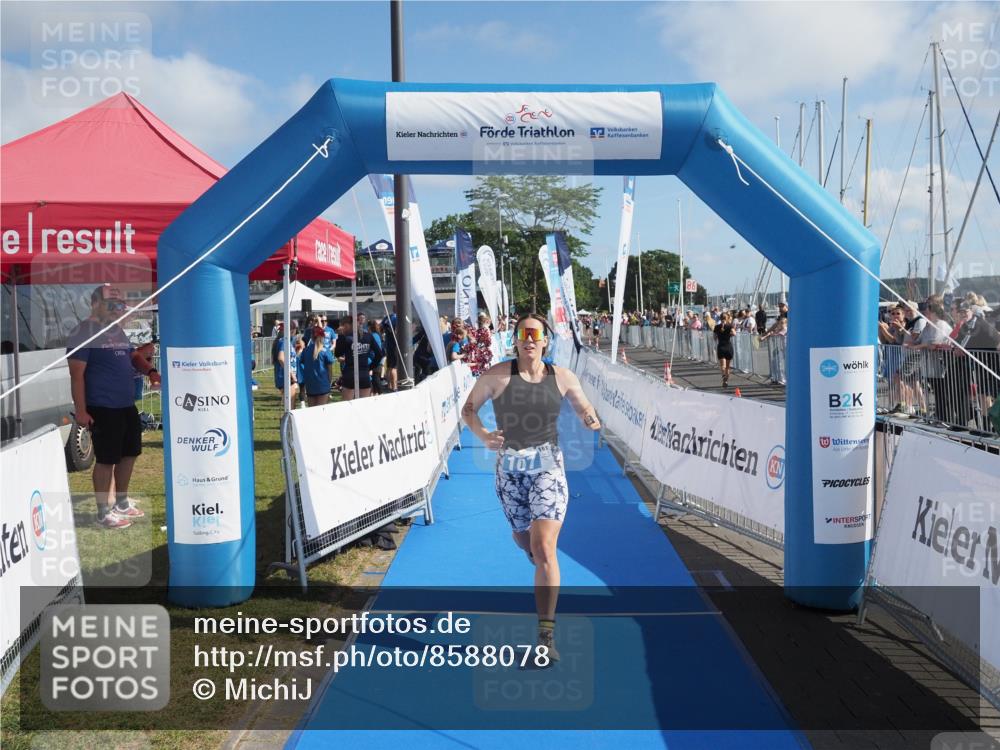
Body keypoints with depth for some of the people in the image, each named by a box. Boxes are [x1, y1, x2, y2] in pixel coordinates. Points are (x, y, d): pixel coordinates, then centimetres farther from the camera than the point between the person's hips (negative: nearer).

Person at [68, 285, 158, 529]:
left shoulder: (117, 330, 14)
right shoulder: (83, 333, -11)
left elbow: (133, 355, 24)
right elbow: (77, 374, -15)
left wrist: (150, 371, 2)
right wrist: (80, 410, -20)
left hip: (127, 406, 9)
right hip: (102, 408, -9)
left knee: (130, 453, 16)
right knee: (106, 459, -1)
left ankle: (121, 502, 32)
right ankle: (103, 512, 11)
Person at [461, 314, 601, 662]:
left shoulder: (562, 377, -1)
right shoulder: (497, 376, -6)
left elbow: (584, 408, 12)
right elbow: (468, 408, 4)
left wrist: (592, 420, -12)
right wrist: (482, 434, -15)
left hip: (548, 467, -1)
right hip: (510, 468, 2)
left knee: (544, 550, -14)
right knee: (522, 538, 21)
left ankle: (546, 635, -7)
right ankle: (541, 565, 60)